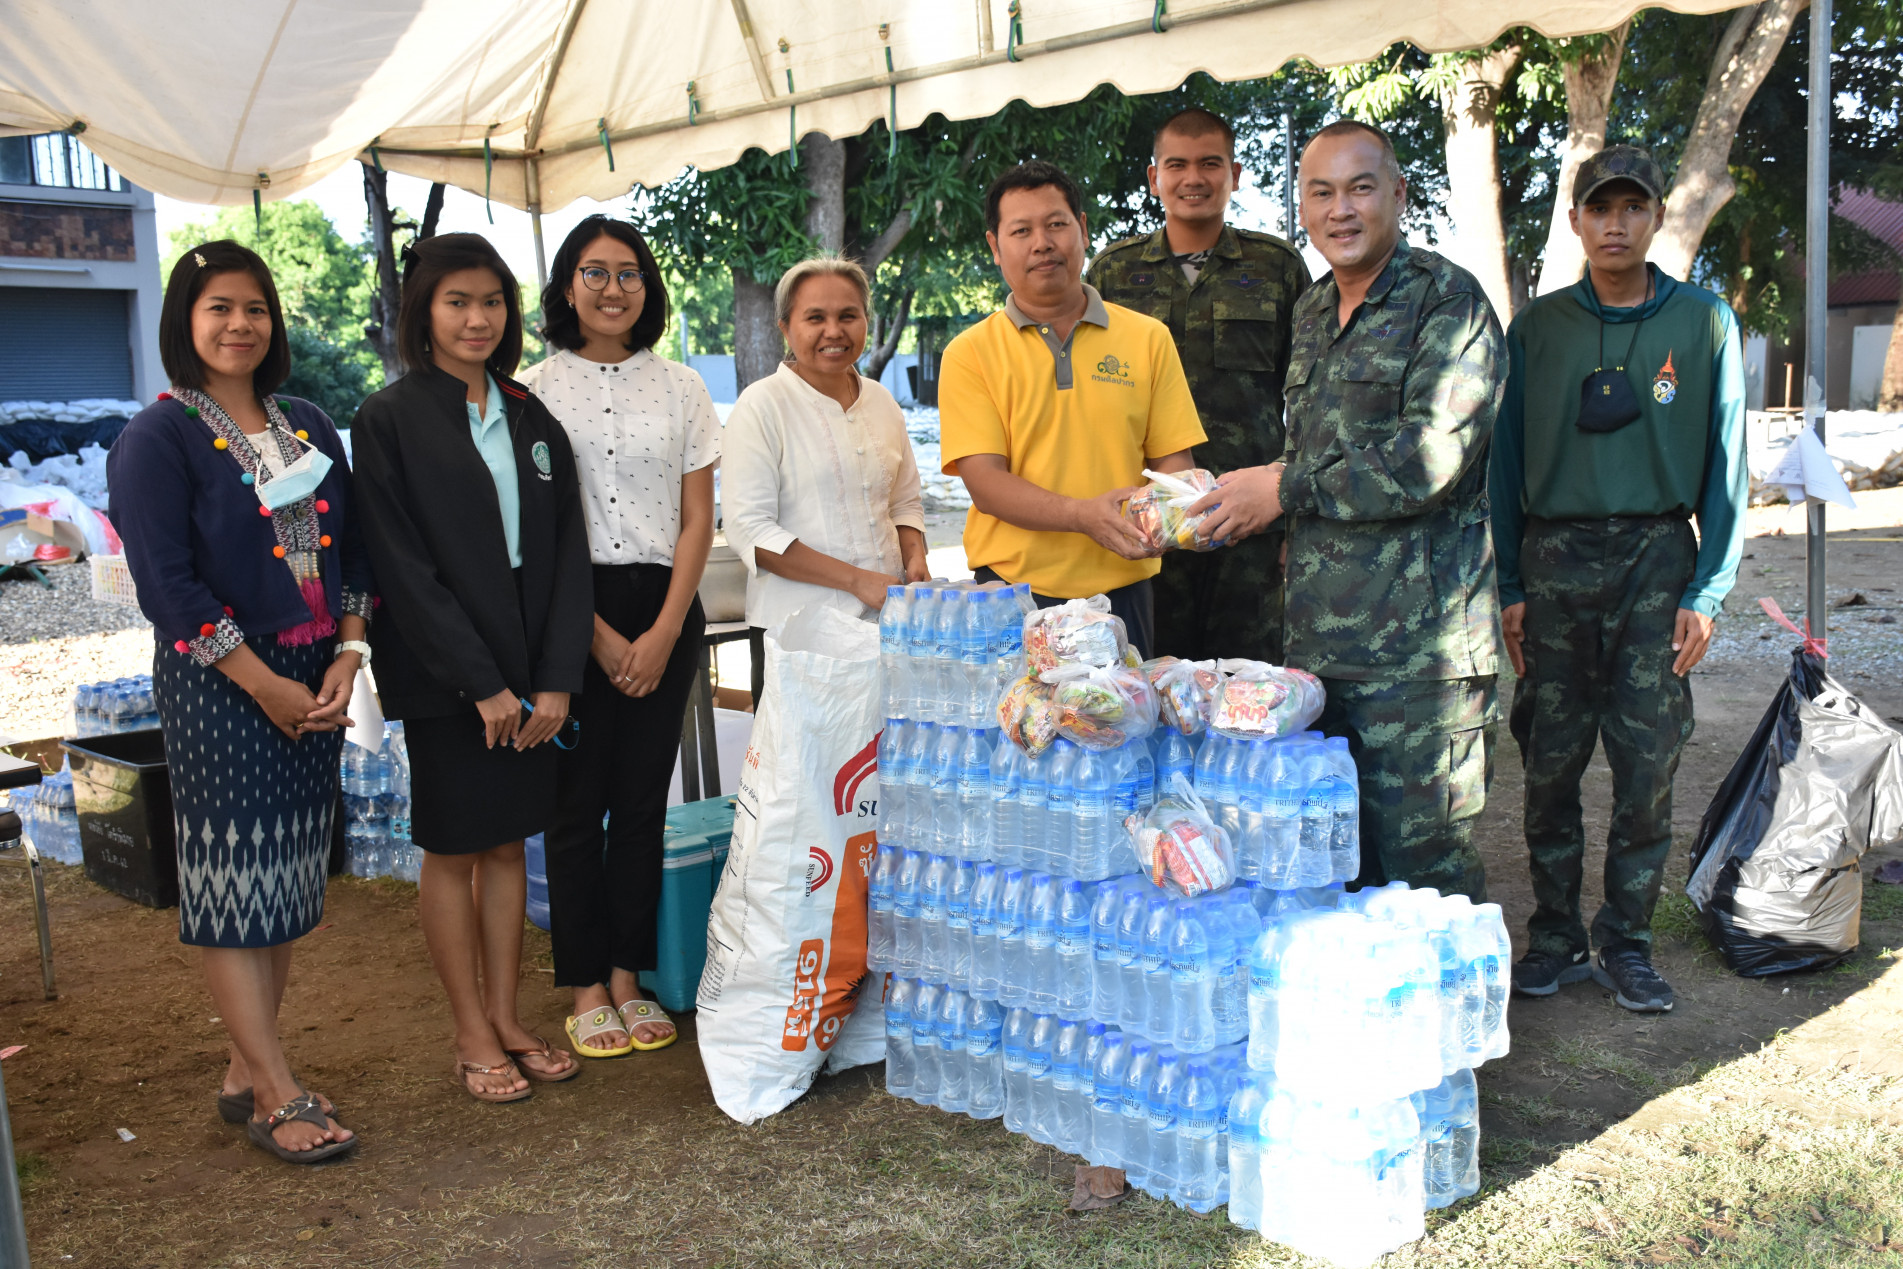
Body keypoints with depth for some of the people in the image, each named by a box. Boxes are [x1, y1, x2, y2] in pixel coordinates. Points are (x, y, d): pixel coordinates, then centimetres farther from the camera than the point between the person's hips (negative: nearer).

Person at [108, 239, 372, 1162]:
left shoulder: (307, 427, 11)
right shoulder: (156, 439, -6)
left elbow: (350, 550, 11)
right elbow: (168, 585, -12)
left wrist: (346, 657, -3)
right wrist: (267, 686, -13)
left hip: (316, 682, 6)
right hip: (217, 688, -6)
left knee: (286, 879, 10)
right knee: (232, 883, -2)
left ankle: (246, 1072, 22)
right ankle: (279, 1096, 5)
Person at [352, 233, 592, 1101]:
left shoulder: (529, 417, 8)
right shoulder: (390, 419, -6)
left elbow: (565, 549, 4)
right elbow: (402, 565, -11)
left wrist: (556, 676, -6)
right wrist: (481, 682, -15)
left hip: (530, 676, 5)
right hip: (444, 677, -4)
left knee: (508, 840, 12)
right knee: (453, 848, 6)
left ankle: (506, 1019, 23)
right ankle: (473, 1037, 16)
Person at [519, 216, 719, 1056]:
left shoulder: (681, 389, 8)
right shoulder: (535, 391, 2)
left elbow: (697, 519, 5)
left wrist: (664, 632, -4)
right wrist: (597, 633, -8)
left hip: (663, 608, 2)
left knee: (643, 799, 6)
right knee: (577, 801, 2)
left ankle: (629, 978, 17)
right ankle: (586, 990, 13)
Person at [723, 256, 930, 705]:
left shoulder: (881, 402, 13)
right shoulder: (763, 405, -5)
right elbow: (750, 529, -12)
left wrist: (915, 559, 0)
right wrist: (857, 580, -17)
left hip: (887, 622, 5)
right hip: (795, 631, -5)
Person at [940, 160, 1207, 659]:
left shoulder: (1148, 338, 9)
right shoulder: (970, 353, 3)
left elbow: (1174, 462, 8)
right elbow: (984, 481, -7)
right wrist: (1084, 515, -22)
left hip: (1121, 590, 2)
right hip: (1010, 590, -1)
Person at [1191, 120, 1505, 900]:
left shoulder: (1446, 301, -7)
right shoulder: (1310, 312, 18)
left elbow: (1429, 460, -18)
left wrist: (1287, 489, -12)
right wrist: (1239, 494, 11)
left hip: (1418, 646, -7)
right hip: (1319, 636, 8)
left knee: (1423, 860, -2)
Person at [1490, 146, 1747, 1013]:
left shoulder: (1705, 323, 5)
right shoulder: (1539, 326, 7)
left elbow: (1725, 464, 4)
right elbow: (1508, 459, 8)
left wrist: (1707, 591, -3)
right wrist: (1508, 585, 2)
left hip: (1657, 558, -1)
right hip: (1554, 559, 1)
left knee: (1647, 763, 0)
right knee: (1550, 761, 5)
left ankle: (1626, 942, 14)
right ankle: (1555, 935, 18)